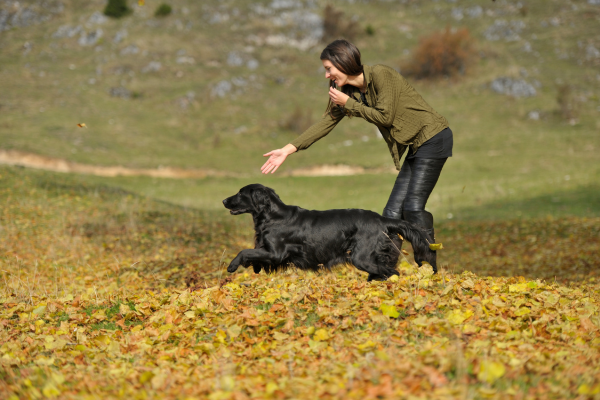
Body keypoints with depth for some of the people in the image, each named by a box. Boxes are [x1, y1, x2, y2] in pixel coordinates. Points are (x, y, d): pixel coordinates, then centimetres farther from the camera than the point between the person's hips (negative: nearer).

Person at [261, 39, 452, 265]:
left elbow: (385, 117, -19)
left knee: (413, 206, -15)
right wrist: (288, 149, 1)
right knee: (393, 212, 4)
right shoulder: (348, 91, 7)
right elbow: (326, 122, 7)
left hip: (433, 138, -8)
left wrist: (348, 103, -12)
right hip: (415, 147, 8)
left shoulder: (381, 75, -17)